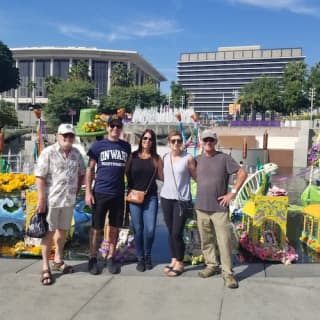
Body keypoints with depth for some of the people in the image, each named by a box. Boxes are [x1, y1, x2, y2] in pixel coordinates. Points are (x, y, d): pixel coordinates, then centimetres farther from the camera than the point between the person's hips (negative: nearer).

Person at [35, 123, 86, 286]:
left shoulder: (76, 154, 5)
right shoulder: (48, 152, -10)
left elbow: (81, 174, 16)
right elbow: (40, 177, -13)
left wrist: (76, 190, 6)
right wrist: (41, 199, -16)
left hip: (69, 199, 5)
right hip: (51, 199, -5)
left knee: (62, 230, 17)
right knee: (49, 232, 4)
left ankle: (58, 261, 34)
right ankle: (45, 268, 14)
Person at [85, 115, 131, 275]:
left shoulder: (126, 146, 7)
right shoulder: (98, 145, 0)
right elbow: (90, 169, 1)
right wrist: (88, 191, -6)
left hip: (119, 193, 3)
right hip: (100, 192, -2)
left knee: (114, 227, 10)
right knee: (96, 228, 5)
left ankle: (111, 258, 23)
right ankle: (92, 259, 19)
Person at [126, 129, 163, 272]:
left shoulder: (156, 158, 3)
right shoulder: (133, 156, 3)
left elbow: (162, 176, -4)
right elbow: (127, 174, 4)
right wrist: (129, 191, -3)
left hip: (151, 197, 0)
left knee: (150, 229, -3)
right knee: (138, 229, 3)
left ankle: (147, 256, 22)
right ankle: (140, 258, 20)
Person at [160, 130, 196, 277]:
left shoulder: (188, 158, -6)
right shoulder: (165, 158, 6)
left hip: (182, 199, -4)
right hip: (166, 198, 4)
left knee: (177, 233, -5)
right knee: (170, 232, 11)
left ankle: (180, 263, 13)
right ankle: (173, 260, 25)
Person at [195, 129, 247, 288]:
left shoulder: (224, 158, -5)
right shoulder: (197, 159, 6)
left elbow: (242, 173, -4)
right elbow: (194, 177, 20)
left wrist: (232, 193, -7)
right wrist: (201, 192, 7)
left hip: (219, 208, -4)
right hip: (201, 208, 4)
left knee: (224, 241, -2)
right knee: (206, 240, 13)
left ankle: (228, 272, 8)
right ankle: (212, 265, 29)